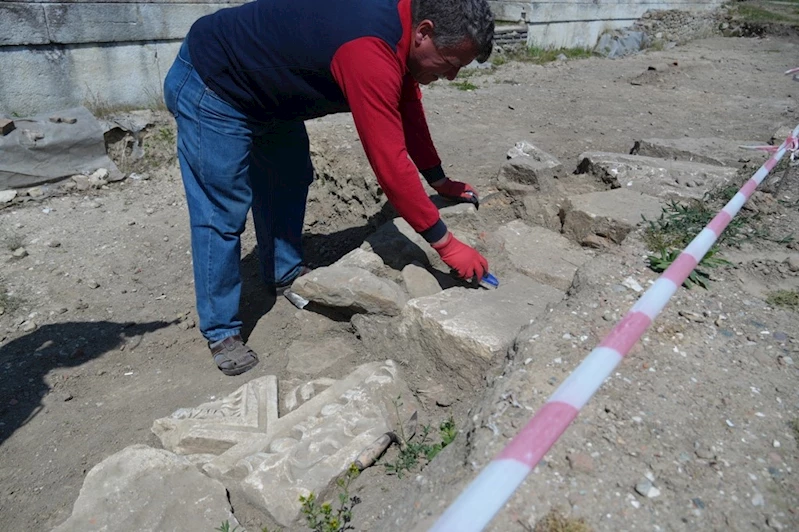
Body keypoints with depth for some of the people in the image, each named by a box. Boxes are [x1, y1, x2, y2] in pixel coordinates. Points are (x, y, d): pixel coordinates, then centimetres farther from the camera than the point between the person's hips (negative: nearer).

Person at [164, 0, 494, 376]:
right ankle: (221, 332, 7)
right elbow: (391, 164, -36)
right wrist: (446, 244, -28)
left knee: (290, 180, 14)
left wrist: (440, 182, 7)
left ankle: (285, 275, 33)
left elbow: (407, 109, 7)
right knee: (222, 214, -7)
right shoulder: (370, 51, -36)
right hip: (209, 89, -9)